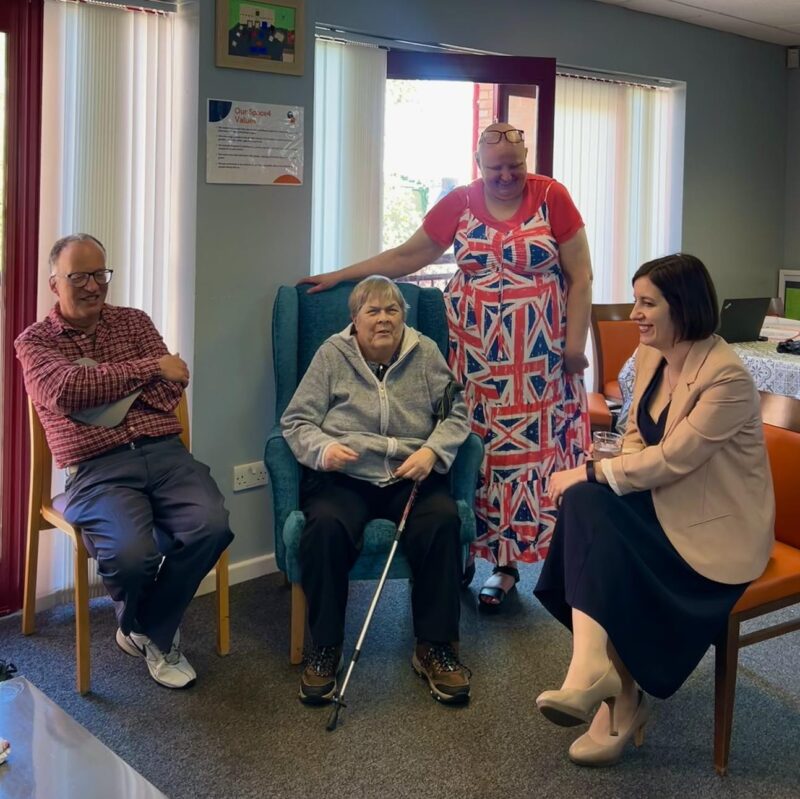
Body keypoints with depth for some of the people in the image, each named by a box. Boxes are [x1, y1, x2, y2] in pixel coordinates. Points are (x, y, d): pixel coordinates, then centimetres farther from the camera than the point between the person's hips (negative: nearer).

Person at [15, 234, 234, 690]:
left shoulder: (134, 321, 18)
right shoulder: (34, 341, 10)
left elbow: (170, 390, 5)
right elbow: (68, 391, -13)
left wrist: (100, 384, -7)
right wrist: (151, 366, -8)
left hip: (165, 452, 3)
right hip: (97, 469, -3)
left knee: (211, 526, -26)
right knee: (131, 552, -32)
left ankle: (149, 631, 2)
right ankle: (150, 631, 8)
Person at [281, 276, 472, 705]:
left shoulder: (425, 352, 10)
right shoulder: (331, 355, 6)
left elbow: (456, 412, 7)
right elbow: (296, 420, 3)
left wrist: (432, 451, -13)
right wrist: (322, 449, -19)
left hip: (410, 477, 1)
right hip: (344, 477, -1)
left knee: (442, 521, -30)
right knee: (325, 527, -33)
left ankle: (435, 647, -15)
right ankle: (324, 648, -15)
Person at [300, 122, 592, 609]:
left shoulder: (551, 197, -3)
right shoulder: (459, 203, 4)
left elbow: (580, 274, -2)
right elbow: (408, 255, 8)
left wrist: (575, 343, -7)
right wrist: (340, 276, 4)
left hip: (539, 355, -2)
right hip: (475, 353, 2)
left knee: (531, 444, 0)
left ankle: (507, 559, 9)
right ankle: (466, 550, 13)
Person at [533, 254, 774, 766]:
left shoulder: (727, 376, -21)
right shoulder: (649, 355, 4)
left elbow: (671, 460, -24)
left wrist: (590, 472, -18)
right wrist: (592, 481, -9)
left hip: (715, 528, -7)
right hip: (661, 503, 8)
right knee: (584, 503, -20)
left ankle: (621, 696, -9)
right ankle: (604, 678, -19)